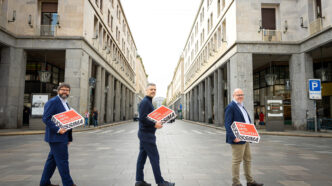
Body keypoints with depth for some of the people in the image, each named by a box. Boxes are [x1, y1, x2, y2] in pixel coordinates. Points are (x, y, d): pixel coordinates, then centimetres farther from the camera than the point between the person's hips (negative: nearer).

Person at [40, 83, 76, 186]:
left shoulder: (66, 104, 18)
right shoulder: (52, 102, -11)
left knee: (52, 159, 15)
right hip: (56, 137, -9)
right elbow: (46, 119, -18)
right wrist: (58, 130, -24)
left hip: (62, 137, 9)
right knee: (62, 160, -3)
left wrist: (69, 138, 16)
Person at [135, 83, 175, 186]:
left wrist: (157, 122, 9)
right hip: (147, 134, -10)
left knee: (142, 156, 11)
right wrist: (154, 124, -19)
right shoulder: (145, 102, -14)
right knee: (154, 157, -4)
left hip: (145, 134, 10)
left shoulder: (148, 102, 18)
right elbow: (142, 118, -23)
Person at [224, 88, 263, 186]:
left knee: (248, 160, 16)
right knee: (236, 161, -1)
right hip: (238, 140, -10)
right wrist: (233, 137, -27)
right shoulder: (230, 107, -12)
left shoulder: (241, 106, 19)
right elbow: (227, 124, -19)